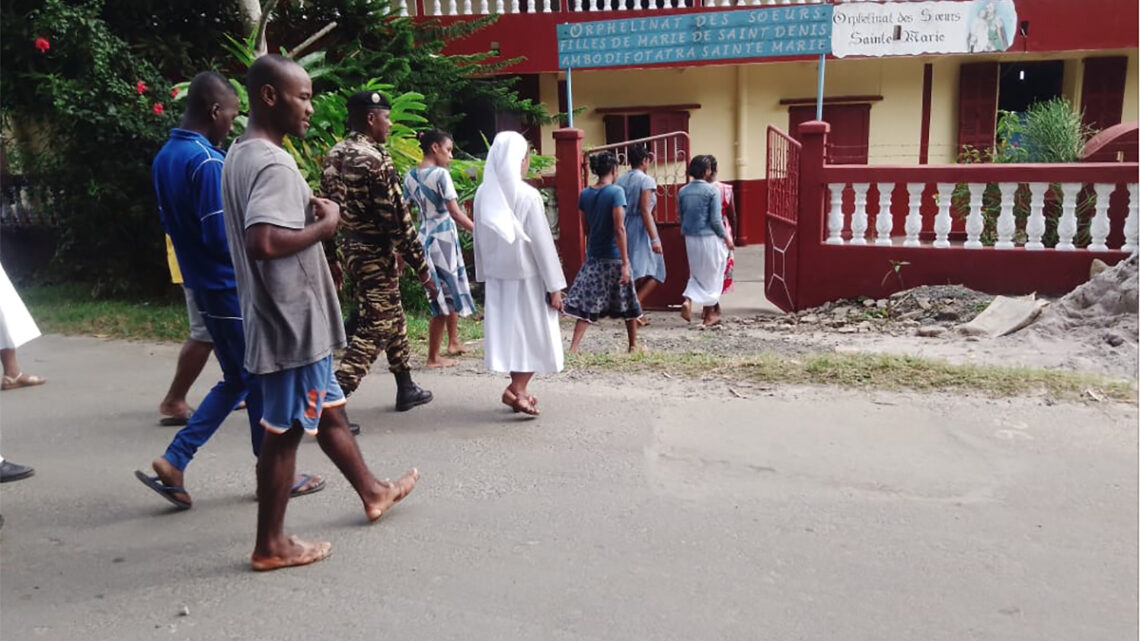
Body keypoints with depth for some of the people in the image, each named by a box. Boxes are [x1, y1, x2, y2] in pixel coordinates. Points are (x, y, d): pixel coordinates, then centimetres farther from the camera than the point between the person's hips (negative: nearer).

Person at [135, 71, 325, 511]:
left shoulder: (165, 157, 10)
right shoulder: (207, 162, -19)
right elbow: (223, 236, -23)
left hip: (204, 286, 9)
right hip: (233, 287, -9)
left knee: (235, 380, 17)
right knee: (260, 380, 4)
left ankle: (173, 462, 14)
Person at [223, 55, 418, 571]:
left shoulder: (240, 156, 11)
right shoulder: (274, 164, -21)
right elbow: (264, 242, -35)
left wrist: (308, 213, 11)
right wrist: (325, 224, -20)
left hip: (282, 316, 10)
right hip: (293, 320, -10)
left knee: (327, 411, 22)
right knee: (284, 430, 2)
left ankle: (372, 492, 39)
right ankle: (271, 546, 18)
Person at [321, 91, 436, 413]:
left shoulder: (334, 155, 8)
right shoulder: (374, 159, -19)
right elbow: (397, 218, -20)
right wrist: (422, 266, -16)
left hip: (350, 247, 9)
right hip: (376, 253, -9)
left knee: (392, 316, 21)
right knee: (375, 328, -4)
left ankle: (406, 388, 33)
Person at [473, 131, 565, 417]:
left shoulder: (483, 194, -2)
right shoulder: (527, 195, -18)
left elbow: (479, 238, 6)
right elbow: (542, 243, -15)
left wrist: (485, 273, 17)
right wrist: (554, 286, -9)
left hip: (497, 275, 6)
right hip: (528, 276, -5)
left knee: (511, 332, 13)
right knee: (536, 335, 6)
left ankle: (519, 390, 20)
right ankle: (517, 389, -6)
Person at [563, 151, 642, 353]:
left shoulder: (585, 194, 4)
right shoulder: (616, 192, -13)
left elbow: (586, 227, 11)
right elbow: (619, 229, -18)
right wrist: (625, 262, -18)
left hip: (593, 255, 4)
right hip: (614, 256, -4)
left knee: (587, 303, 5)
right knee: (627, 301, 13)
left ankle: (574, 347, -5)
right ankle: (633, 344, 27)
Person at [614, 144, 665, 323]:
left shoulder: (620, 180, 9)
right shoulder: (646, 180, -9)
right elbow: (645, 210, -17)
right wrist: (654, 238, -18)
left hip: (624, 229, 7)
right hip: (641, 229, -6)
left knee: (634, 274, 14)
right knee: (654, 273, 3)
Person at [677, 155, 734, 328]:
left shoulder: (682, 192, 3)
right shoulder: (712, 190, -12)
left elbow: (681, 217, 10)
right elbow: (715, 220, -13)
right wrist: (726, 238, -1)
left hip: (691, 239, 5)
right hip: (709, 238, -5)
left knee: (697, 273, 19)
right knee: (711, 274, 10)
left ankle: (688, 300, -4)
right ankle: (709, 313, 17)